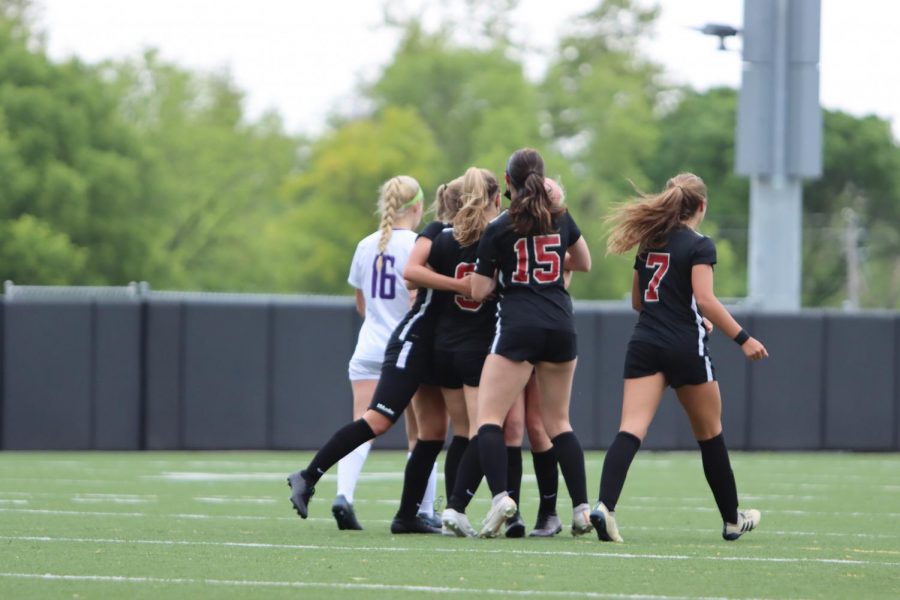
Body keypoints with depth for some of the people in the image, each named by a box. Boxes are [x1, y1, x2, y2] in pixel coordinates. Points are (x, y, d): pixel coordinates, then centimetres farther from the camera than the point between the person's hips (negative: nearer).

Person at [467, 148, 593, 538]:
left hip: (518, 329, -5)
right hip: (561, 326, 5)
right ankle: (582, 507, 9)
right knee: (557, 422, 15)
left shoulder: (498, 230, -3)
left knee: (489, 417, -5)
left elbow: (478, 291, -1)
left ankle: (500, 495, -26)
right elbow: (584, 263, 25)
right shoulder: (561, 219, 8)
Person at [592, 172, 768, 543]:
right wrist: (742, 339, -13)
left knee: (631, 429, -9)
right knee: (709, 433, 13)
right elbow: (705, 300, -17)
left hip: (644, 345, 4)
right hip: (685, 347, -4)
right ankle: (732, 519, 25)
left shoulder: (650, 242, 14)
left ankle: (605, 505, -32)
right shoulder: (699, 246, -6)